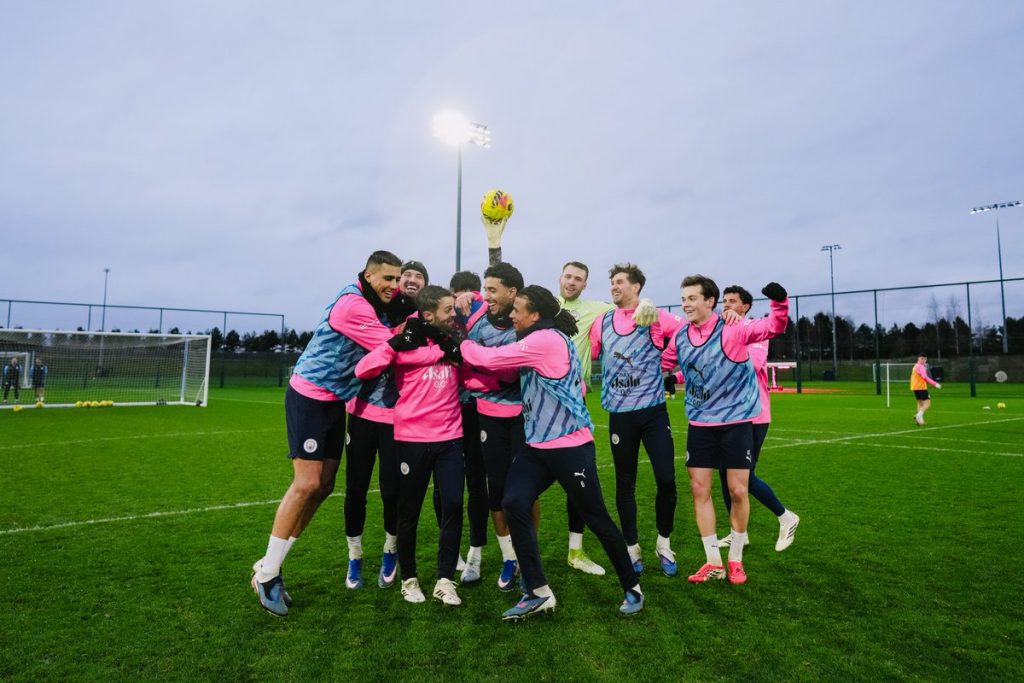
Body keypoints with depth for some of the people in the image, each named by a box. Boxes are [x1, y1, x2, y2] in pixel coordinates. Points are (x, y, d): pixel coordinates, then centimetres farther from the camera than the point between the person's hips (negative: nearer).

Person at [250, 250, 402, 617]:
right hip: (310, 396, -9)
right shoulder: (352, 304, -21)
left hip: (335, 401, 9)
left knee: (323, 486, 8)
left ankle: (270, 565, 20)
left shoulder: (376, 307, 8)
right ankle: (266, 573, 5)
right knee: (307, 483, -11)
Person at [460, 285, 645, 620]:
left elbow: (489, 358, -15)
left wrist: (460, 342, 1)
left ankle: (632, 588, 28)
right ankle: (538, 593, 2)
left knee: (597, 518, 5)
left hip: (570, 447, -9)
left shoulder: (547, 339, -17)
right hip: (538, 446, 9)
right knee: (514, 504, -8)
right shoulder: (540, 341, 11)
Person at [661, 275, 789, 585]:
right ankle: (713, 562, 18)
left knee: (738, 491, 1)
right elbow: (661, 364, 17)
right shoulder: (680, 337, 0)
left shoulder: (732, 330, -12)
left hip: (736, 420, -3)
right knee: (699, 490, 3)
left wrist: (779, 302, -30)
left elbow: (775, 326, -14)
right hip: (700, 423, 4)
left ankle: (735, 560, 24)